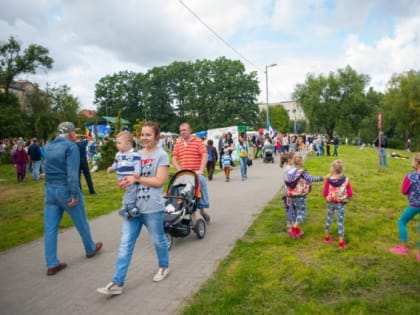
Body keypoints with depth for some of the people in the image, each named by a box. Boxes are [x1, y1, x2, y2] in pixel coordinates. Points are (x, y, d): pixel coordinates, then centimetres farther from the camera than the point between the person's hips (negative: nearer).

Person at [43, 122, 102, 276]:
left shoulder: (48, 147, 11)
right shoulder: (71, 146, -14)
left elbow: (46, 168, 20)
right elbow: (72, 172, -21)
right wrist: (74, 194, -21)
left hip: (50, 190, 7)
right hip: (66, 189, -7)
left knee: (50, 228, 7)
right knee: (81, 222, 13)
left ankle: (52, 264, 12)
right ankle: (90, 249, 32)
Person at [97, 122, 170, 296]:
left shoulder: (162, 155, -8)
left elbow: (159, 181, -15)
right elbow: (130, 176, 17)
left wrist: (137, 179, -17)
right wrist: (125, 181, -5)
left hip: (152, 208, -5)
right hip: (132, 205, 5)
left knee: (158, 239, 15)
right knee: (125, 244, 4)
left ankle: (164, 266, 41)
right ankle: (118, 283, 10)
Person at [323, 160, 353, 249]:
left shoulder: (328, 180, -12)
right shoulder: (346, 180, -12)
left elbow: (325, 193, -9)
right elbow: (350, 194, -9)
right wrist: (344, 194, 10)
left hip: (330, 202, 2)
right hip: (341, 204, -2)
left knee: (329, 219, 19)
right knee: (340, 222, 5)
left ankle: (327, 237, 36)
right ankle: (341, 243, 11)